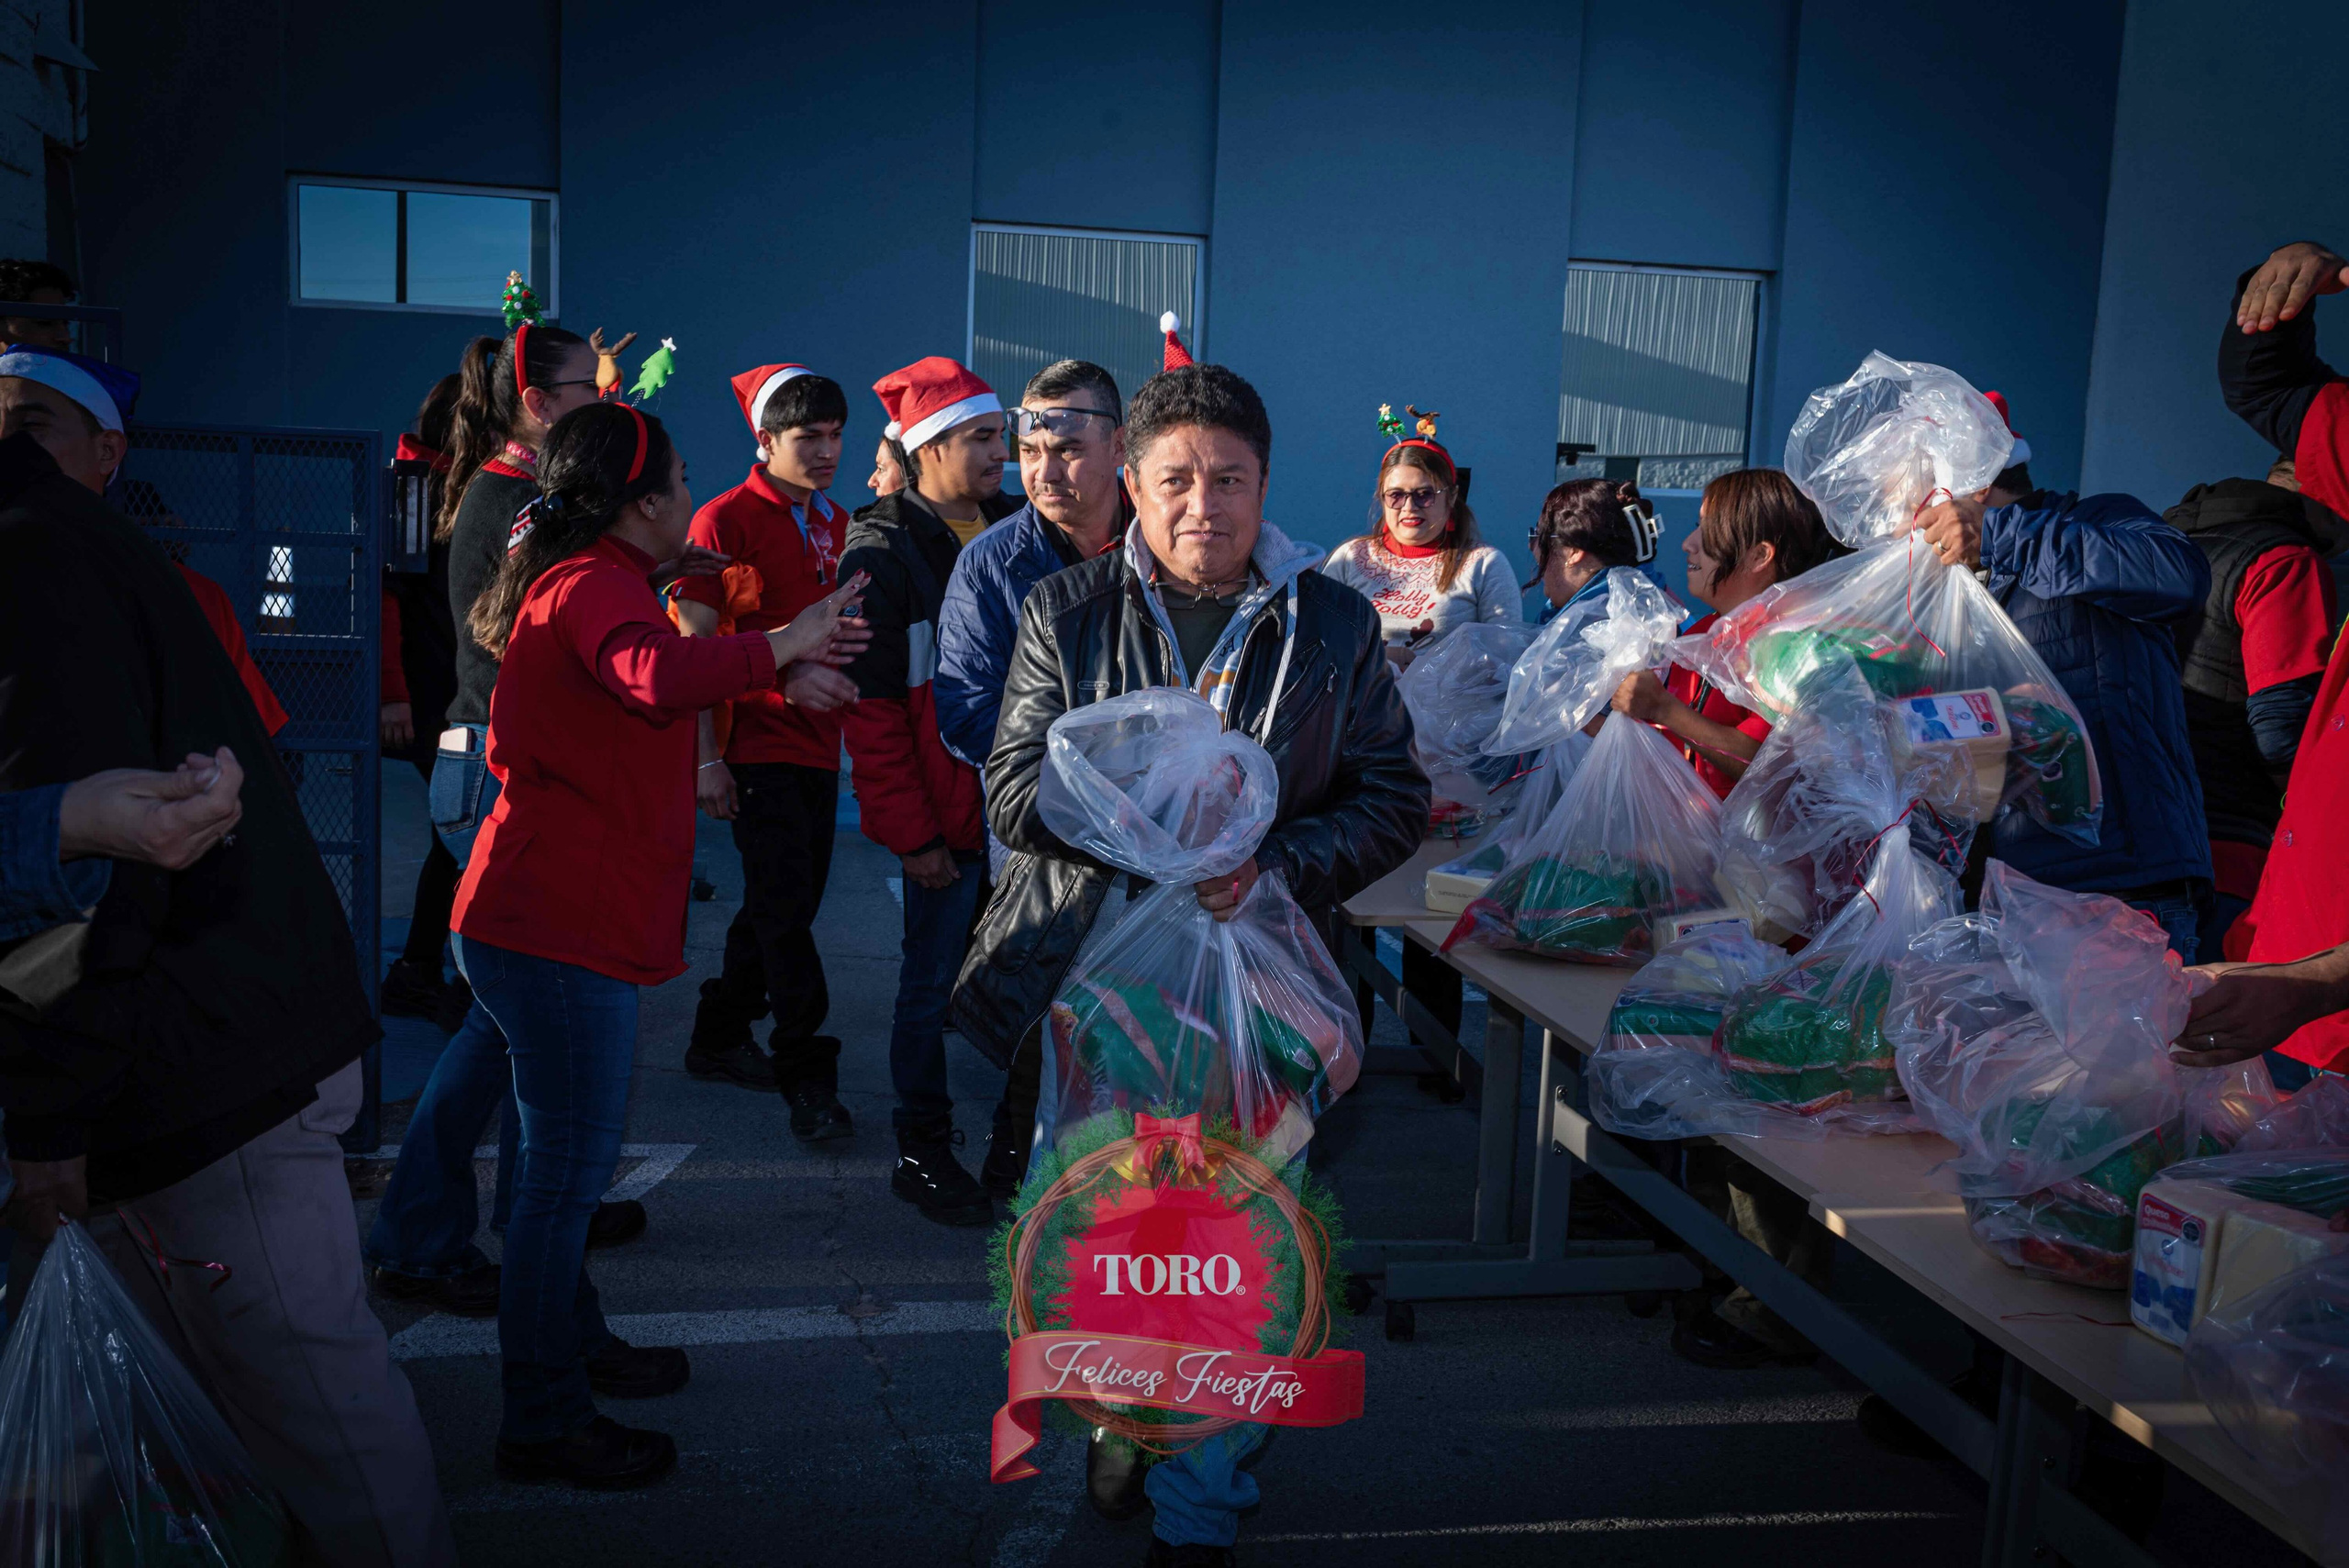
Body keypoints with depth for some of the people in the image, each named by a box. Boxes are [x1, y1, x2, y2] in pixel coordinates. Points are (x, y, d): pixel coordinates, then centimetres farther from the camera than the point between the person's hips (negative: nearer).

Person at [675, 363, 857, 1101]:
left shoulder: (835, 522, 12)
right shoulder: (725, 520, -9)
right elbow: (693, 646, -11)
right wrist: (704, 758, -14)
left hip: (817, 743, 7)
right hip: (757, 746, -7)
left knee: (785, 903, 14)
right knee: (784, 907, -6)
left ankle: (720, 1038, 29)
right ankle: (806, 1072, 1)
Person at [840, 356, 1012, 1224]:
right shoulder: (883, 554, -9)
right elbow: (871, 710, -11)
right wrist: (912, 833, -14)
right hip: (946, 816, -6)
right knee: (933, 982, 4)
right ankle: (922, 1152, 18)